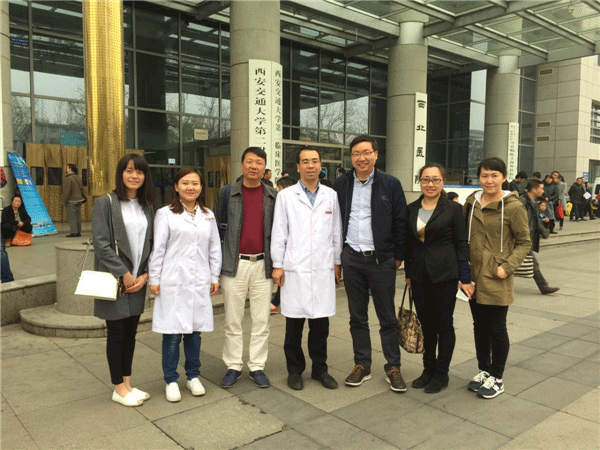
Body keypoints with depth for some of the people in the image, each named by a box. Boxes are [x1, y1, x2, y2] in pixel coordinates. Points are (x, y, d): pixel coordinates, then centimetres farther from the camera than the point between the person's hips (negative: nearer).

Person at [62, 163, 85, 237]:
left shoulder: (68, 179, -14)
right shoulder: (78, 178, 11)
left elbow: (67, 191, -16)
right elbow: (81, 189, 17)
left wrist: (64, 201, -9)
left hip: (71, 201, -8)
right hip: (78, 200, 8)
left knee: (72, 217, -4)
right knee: (78, 216, 11)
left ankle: (74, 232, -4)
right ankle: (78, 232, 14)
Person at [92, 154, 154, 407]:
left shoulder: (147, 207, 10)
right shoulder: (105, 203, -6)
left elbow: (151, 244, 10)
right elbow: (101, 244, -12)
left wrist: (145, 275, -3)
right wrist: (123, 274, -14)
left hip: (138, 281, 5)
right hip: (114, 280, -5)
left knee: (131, 332, 12)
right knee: (116, 333, 4)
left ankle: (127, 384, 25)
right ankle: (119, 388, 18)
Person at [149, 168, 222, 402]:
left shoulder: (208, 216, 11)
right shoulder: (165, 214, 0)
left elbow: (215, 249, 14)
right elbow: (158, 249, -1)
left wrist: (215, 277, 12)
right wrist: (154, 279, -2)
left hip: (200, 283, 3)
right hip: (173, 283, -3)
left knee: (195, 330, 10)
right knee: (172, 333, 1)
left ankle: (193, 376, 26)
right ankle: (171, 381, 17)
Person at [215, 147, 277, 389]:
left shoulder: (274, 196, 7)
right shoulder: (227, 194, 4)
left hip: (263, 265, 1)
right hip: (234, 264, -1)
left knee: (261, 321, 7)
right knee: (232, 321, 7)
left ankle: (257, 366, 21)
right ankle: (233, 366, 22)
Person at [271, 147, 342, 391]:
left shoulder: (331, 196, 8)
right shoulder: (285, 196, 2)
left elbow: (336, 232, 11)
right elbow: (278, 233, 1)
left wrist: (337, 262, 10)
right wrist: (277, 265, -2)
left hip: (324, 269, 2)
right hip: (295, 270, -2)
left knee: (321, 323, 8)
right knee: (294, 323, 5)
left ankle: (320, 368, 25)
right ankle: (295, 370, 22)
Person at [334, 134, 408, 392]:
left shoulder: (390, 184, -1)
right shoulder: (341, 185, 6)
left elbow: (401, 223, 1)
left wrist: (398, 256, 0)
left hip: (382, 259, -2)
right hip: (352, 258, 2)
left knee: (387, 317, 6)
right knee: (357, 317, 11)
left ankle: (393, 368, 19)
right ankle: (362, 366, 23)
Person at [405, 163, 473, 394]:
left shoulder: (453, 208, -4)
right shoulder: (412, 209, 8)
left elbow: (461, 244, -4)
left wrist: (465, 278, -7)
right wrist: (408, 273, 14)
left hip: (444, 274, -4)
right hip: (420, 275, 4)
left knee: (444, 324, 5)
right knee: (426, 323, 12)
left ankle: (441, 373, 19)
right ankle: (428, 368, 27)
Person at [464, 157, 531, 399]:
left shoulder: (513, 206, -10)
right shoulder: (472, 202, 5)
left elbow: (524, 243, -5)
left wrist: (507, 266, -17)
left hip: (497, 279, -5)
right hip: (474, 275, 5)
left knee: (497, 329, 6)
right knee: (479, 326, 16)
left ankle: (497, 378, 23)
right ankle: (483, 370, 33)